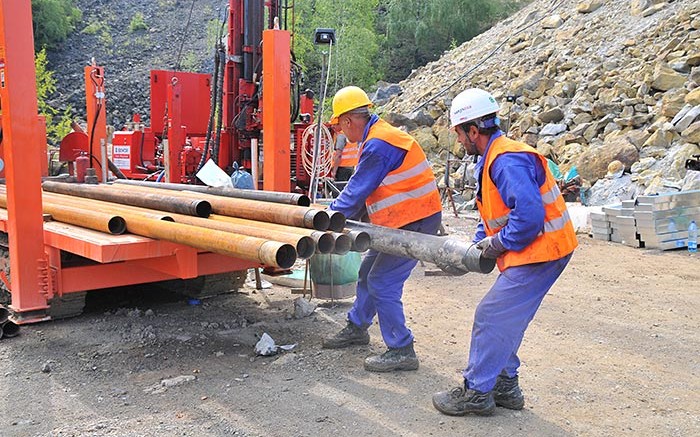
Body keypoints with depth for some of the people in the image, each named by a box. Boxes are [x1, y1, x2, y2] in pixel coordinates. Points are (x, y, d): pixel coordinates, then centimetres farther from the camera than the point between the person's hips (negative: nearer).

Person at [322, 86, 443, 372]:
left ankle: (401, 351, 2)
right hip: (403, 220, 10)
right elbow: (363, 190, 17)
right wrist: (340, 213, 15)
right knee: (368, 273, 19)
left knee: (382, 284, -8)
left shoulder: (378, 144, -21)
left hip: (414, 222, -10)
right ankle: (357, 328, 36)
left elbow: (356, 191, -18)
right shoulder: (380, 136, 13)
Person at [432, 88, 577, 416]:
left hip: (539, 251, -10)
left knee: (492, 317, -5)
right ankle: (504, 385, 29)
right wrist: (479, 244, 9)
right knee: (505, 318, 17)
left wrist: (498, 244, -18)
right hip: (537, 251, 10)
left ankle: (476, 392, 7)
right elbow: (493, 212, 22)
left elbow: (529, 215, -31)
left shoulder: (507, 161, -22)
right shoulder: (491, 160, 13)